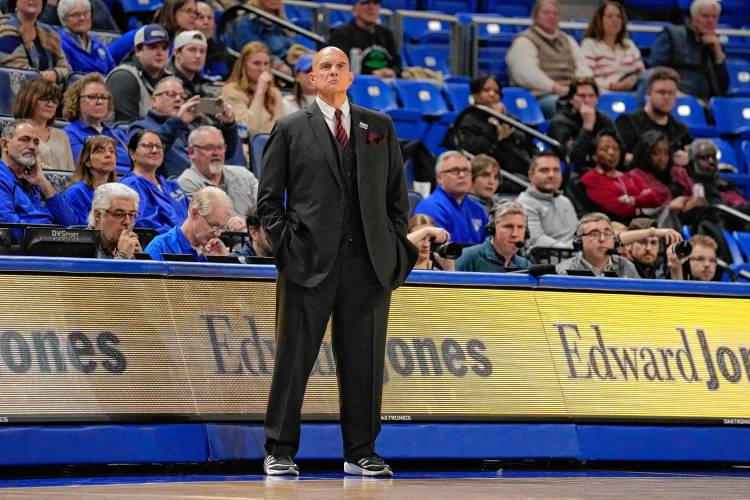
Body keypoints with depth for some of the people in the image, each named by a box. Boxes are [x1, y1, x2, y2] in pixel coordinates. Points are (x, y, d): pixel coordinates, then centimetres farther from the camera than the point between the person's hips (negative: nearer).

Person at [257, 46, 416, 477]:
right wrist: (285, 243, -3)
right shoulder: (291, 129, 7)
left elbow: (398, 192, 15)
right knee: (294, 359, -1)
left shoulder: (380, 127, 14)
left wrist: (395, 244, 6)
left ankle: (361, 452, 11)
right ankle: (281, 452, 5)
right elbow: (269, 196, 7)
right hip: (309, 261, -2)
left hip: (370, 262, 2)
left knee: (364, 361, 3)